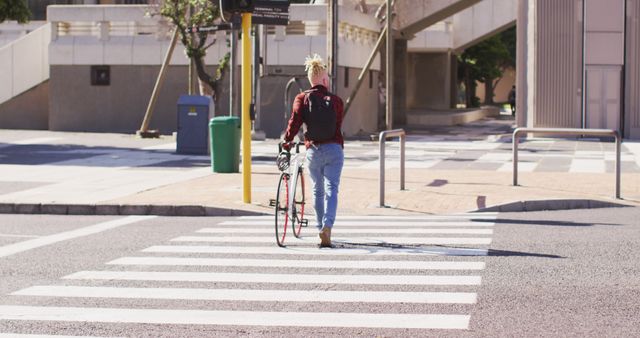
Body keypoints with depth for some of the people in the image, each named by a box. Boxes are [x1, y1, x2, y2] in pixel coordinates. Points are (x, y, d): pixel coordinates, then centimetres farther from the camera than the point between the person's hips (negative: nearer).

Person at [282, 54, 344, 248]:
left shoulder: (302, 99, -1)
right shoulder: (335, 101, -1)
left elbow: (294, 122, -8)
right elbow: (338, 127, 1)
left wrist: (287, 141, 6)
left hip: (313, 151, 1)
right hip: (334, 150, -1)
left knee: (318, 191, 17)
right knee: (331, 189, -4)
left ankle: (321, 229, 23)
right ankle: (327, 226, -24)